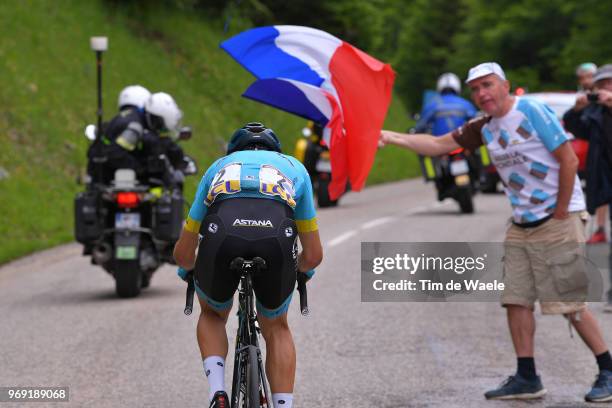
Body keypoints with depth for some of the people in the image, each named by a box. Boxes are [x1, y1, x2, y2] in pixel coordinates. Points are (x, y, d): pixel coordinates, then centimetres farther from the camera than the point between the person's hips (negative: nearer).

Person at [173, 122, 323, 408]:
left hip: (222, 237, 0)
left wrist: (186, 269, 63)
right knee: (276, 328, 27)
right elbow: (314, 255, 36)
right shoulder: (294, 167, 37)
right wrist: (302, 270, 60)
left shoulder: (219, 166, 37)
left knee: (213, 316, 31)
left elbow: (183, 253, 39)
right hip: (276, 239, 0)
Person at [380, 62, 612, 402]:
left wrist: (560, 212, -13)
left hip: (559, 221, -8)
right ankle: (527, 378, 8)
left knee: (570, 303, -8)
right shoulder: (484, 129, 9)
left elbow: (569, 160, -14)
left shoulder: (531, 111, -12)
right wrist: (395, 138, 2)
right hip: (521, 227, 8)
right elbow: (438, 145, 14)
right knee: (516, 300, 2)